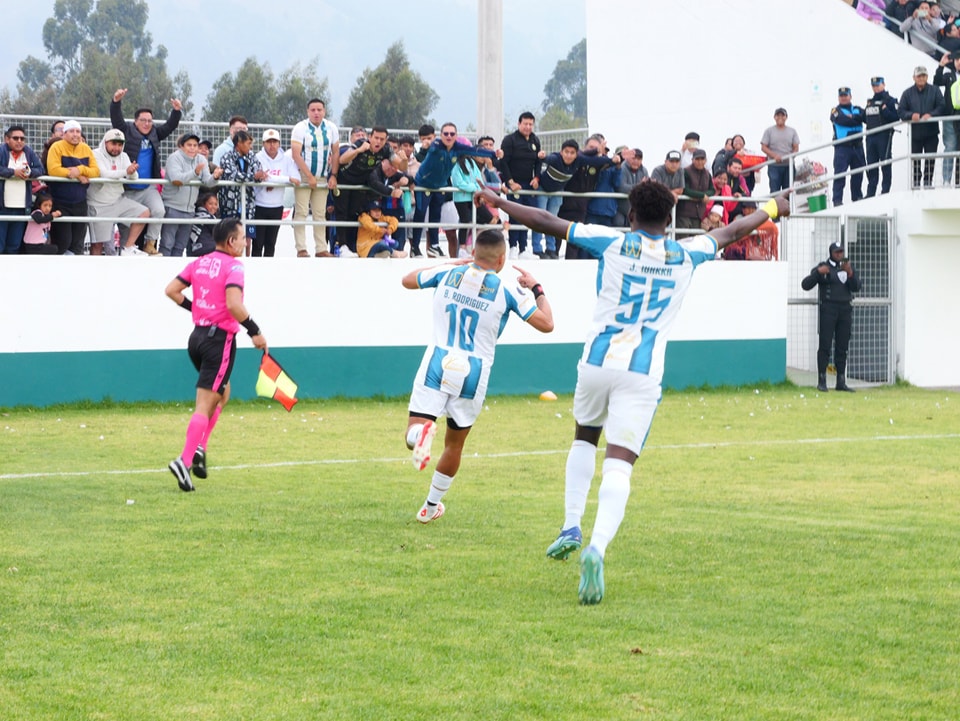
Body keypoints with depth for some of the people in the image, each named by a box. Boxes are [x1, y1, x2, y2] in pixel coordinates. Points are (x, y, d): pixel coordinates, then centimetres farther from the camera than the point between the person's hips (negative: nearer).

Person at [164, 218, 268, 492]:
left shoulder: (199, 263, 9)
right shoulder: (233, 266, -12)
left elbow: (171, 290, 9)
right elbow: (234, 304, -25)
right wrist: (255, 331, -16)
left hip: (197, 335, 8)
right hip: (220, 339, -8)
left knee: (223, 393, 24)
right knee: (206, 404, -6)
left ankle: (199, 448, 14)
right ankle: (185, 461, -13)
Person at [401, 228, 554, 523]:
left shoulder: (448, 273, 4)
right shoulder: (508, 288, -4)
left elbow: (407, 280, 22)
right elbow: (546, 323, -4)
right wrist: (536, 289, 12)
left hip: (436, 363, 0)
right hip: (474, 373, 0)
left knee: (413, 434, -3)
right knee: (454, 444, 18)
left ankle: (421, 433, -40)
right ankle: (432, 505, 28)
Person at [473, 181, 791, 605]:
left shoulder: (613, 243, 1)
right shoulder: (686, 255, 7)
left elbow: (548, 223, 2)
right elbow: (732, 231, 25)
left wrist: (498, 203, 13)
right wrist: (772, 208, 42)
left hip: (597, 363, 1)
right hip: (642, 375, -1)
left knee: (584, 439, 28)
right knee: (619, 466, -8)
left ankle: (571, 529, 19)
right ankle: (597, 548, -30)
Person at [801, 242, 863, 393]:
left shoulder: (847, 267, 14)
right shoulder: (823, 268, 2)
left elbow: (857, 287, 2)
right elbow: (805, 285, -5)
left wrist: (850, 273, -14)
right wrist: (818, 272, -19)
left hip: (845, 309, 4)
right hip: (828, 309, -4)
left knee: (842, 347, 4)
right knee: (825, 346, -7)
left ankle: (841, 381, 7)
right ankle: (821, 381, -6)